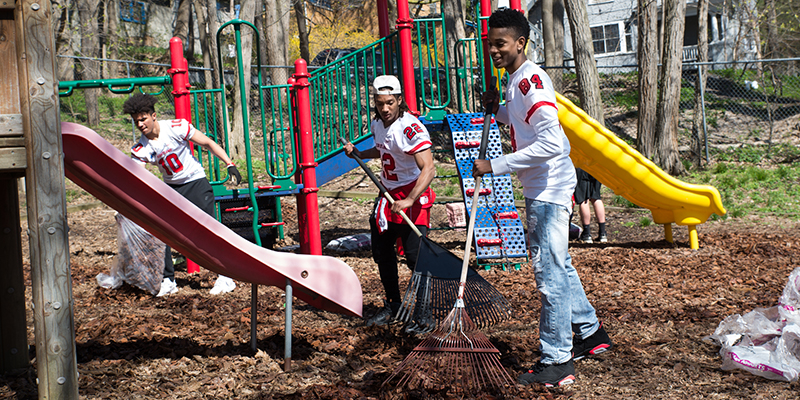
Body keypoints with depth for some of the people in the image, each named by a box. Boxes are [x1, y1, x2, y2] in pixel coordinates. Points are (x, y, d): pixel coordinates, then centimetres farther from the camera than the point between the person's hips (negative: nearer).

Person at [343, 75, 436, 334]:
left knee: (415, 255, -14)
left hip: (413, 196, -9)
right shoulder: (378, 124, 2)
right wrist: (358, 153, 12)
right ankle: (392, 307, 32)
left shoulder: (410, 127, -24)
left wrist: (409, 200, -41)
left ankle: (424, 316, -2)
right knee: (381, 252, 16)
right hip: (388, 195, 9)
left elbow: (428, 169, -33)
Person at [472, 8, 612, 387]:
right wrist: (497, 108, 11)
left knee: (550, 274, -6)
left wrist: (495, 166, -27)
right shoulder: (516, 80, 11)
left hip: (550, 189, -11)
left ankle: (556, 362, 0)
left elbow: (551, 143, -29)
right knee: (558, 266, 21)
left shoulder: (531, 81, -20)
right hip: (541, 189, 11)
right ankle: (590, 332, 35)